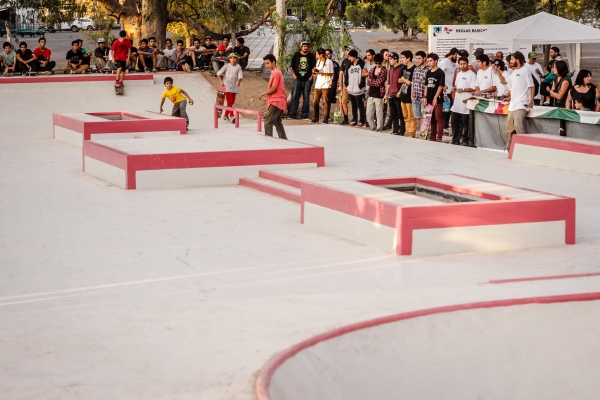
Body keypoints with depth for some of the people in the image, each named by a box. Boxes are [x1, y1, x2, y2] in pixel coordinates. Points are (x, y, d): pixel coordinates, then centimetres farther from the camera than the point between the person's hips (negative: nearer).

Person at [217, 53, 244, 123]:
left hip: (235, 86, 3)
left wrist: (239, 81, -28)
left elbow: (240, 75, -7)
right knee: (229, 101, -13)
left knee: (232, 102, 11)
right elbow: (218, 74, 0)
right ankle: (232, 116, -20)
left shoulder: (238, 67, 1)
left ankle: (226, 115, 27)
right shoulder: (226, 66, -3)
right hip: (227, 86, -3)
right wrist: (221, 81, -12)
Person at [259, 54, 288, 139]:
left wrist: (263, 94, -7)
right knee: (277, 122, 18)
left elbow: (273, 89, -17)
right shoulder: (276, 72, 18)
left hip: (276, 102, -11)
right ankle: (283, 139, 22)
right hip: (278, 102, 11)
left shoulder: (276, 73, -13)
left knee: (268, 122, -13)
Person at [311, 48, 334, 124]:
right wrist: (315, 72, -1)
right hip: (318, 84, 6)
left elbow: (331, 74, -8)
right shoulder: (318, 61, 14)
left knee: (326, 102, -3)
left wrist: (320, 72, -17)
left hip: (325, 85, -6)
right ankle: (315, 118, 11)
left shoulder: (329, 62, -6)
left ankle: (325, 119, 1)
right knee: (315, 101, 4)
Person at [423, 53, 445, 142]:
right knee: (431, 119, 13)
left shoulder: (440, 73, -7)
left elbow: (441, 86, -12)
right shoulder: (428, 72, 12)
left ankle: (439, 137, -5)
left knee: (439, 119, -5)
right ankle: (432, 136, 20)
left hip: (437, 100, -7)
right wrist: (425, 97, 8)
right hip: (429, 99, 7)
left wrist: (435, 98, -18)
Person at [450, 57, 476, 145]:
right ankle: (455, 139, 18)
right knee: (454, 121, 9)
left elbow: (473, 88, -14)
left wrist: (463, 89, -18)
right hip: (457, 101, 8)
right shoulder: (458, 74, 17)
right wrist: (455, 88, 9)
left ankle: (465, 140, 5)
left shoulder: (471, 74, -8)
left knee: (465, 123, -2)